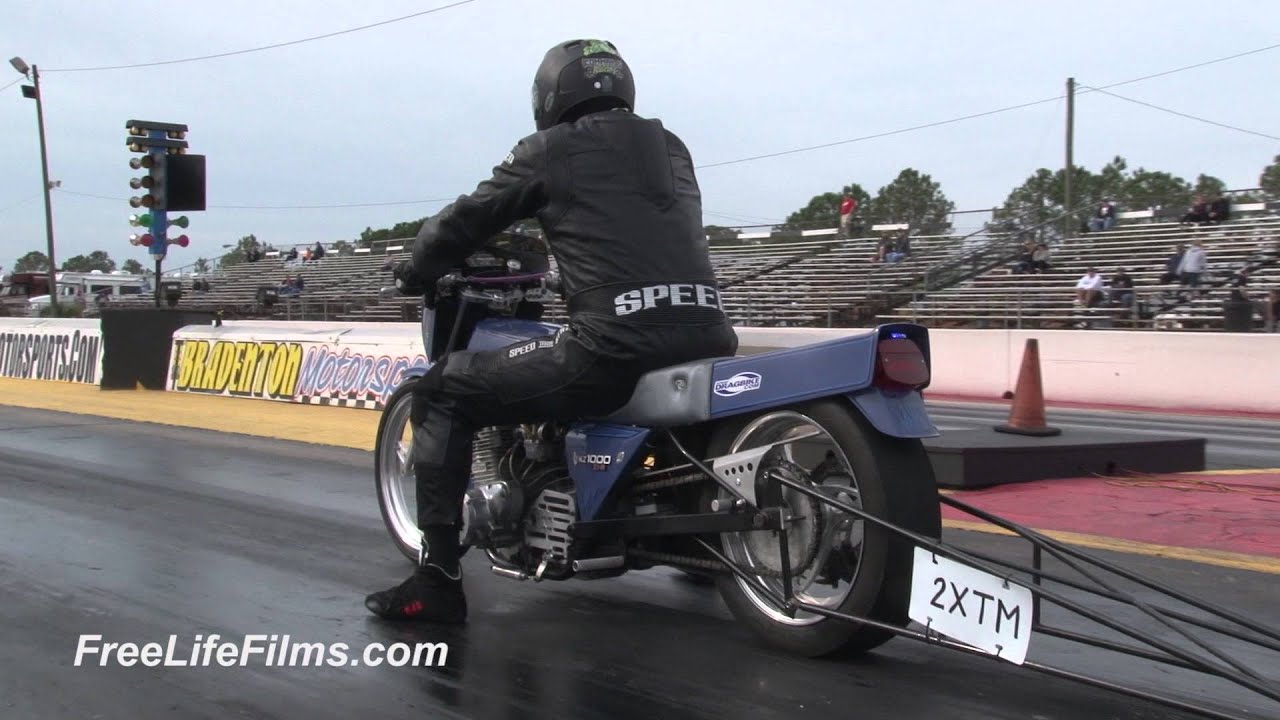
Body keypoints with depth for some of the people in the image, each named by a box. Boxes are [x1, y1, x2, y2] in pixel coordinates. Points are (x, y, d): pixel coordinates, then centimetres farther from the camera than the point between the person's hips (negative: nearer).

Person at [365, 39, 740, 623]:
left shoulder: (549, 150, 8)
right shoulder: (670, 147, 24)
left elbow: (465, 221, 16)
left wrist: (413, 273, 36)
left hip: (616, 347, -7)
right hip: (708, 341, 7)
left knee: (442, 393, 7)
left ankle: (437, 579, 0)